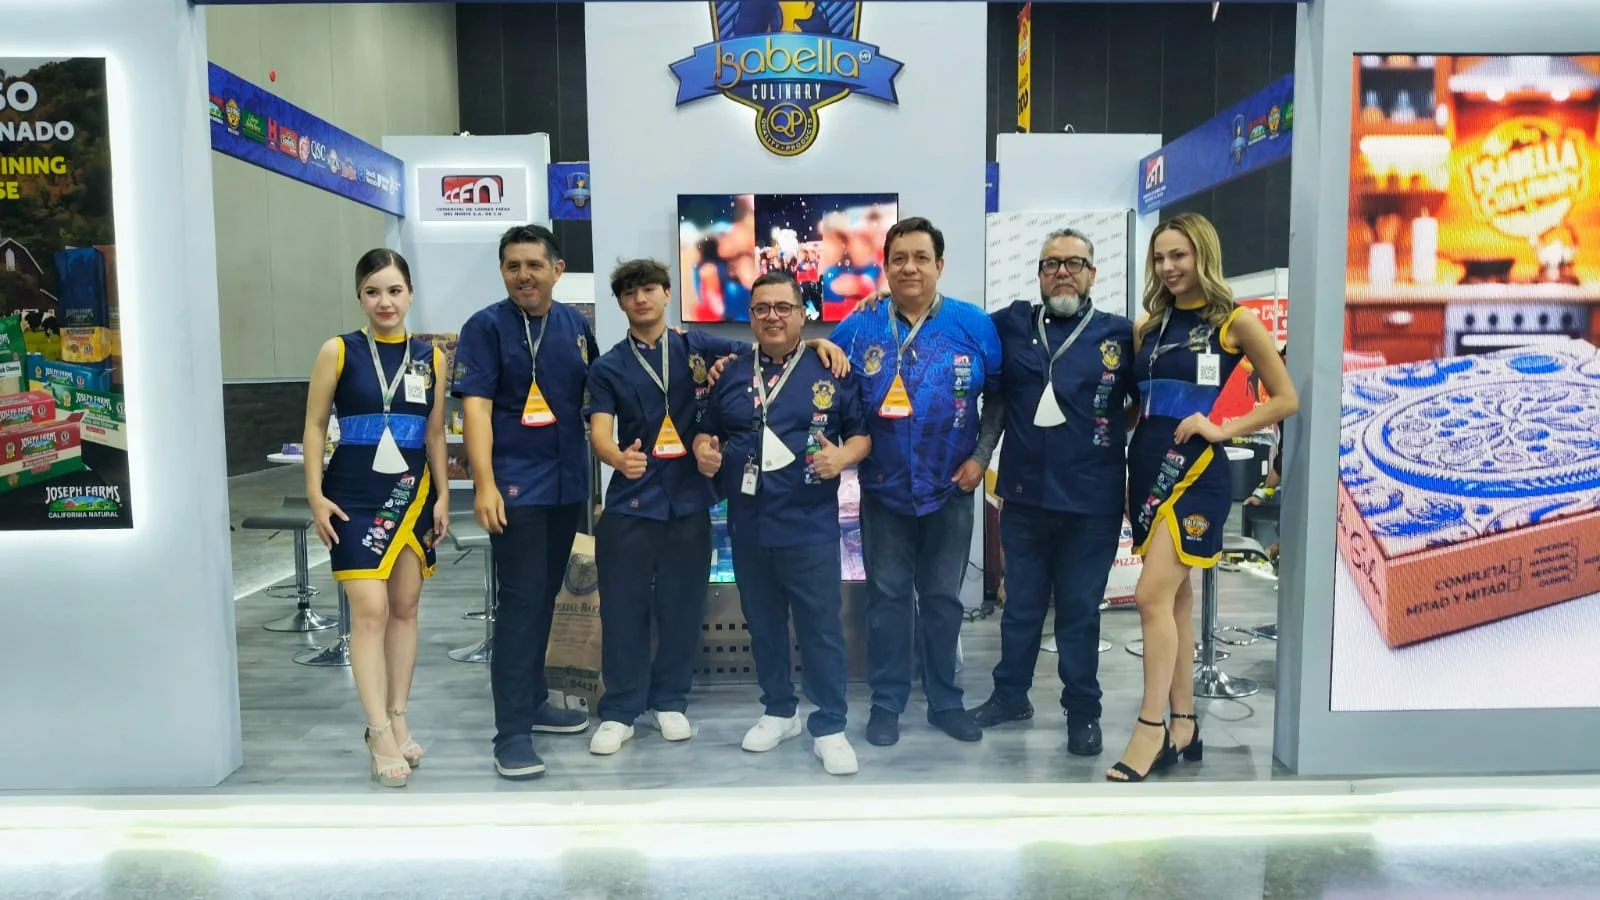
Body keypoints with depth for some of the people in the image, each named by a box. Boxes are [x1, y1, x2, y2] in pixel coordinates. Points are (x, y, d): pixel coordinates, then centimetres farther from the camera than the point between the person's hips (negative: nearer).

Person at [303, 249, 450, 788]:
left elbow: (435, 433, 10)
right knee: (370, 611, -10)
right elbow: (315, 425, -1)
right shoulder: (339, 352, -4)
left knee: (405, 610, 10)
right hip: (355, 498, -4)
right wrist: (316, 495, -7)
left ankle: (397, 720, 22)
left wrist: (443, 494, 6)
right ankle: (380, 733, -3)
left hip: (413, 496, 4)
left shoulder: (431, 358, 5)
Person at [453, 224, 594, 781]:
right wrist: (485, 485, -22)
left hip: (568, 482, 6)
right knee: (520, 602, -5)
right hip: (516, 486, -5)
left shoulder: (575, 324, 8)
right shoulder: (486, 327, -7)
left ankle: (533, 700, 29)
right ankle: (512, 731, 1)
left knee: (545, 596, 15)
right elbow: (475, 407, -14)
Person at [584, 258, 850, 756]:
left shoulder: (698, 347, 5)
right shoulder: (608, 367, 3)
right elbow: (599, 430, -9)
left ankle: (669, 701, 25)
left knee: (683, 606, 9)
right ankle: (619, 711, 17)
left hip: (689, 500, 1)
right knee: (623, 609, 4)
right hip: (630, 502, 0)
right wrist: (618, 457, -32)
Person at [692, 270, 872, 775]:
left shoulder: (830, 372, -1)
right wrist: (703, 450, -4)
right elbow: (707, 430, 18)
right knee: (763, 626, 16)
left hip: (810, 527, -4)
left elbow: (863, 432, 1)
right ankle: (779, 712, 33)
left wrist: (843, 456, -18)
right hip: (748, 526, 4)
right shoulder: (731, 375, 9)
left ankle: (830, 728, 14)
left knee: (821, 630, 1)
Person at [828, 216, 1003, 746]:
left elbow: (1000, 395, 2)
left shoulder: (974, 325, -5)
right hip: (884, 489, 0)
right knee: (887, 597, 9)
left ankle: (945, 701, 27)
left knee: (943, 598, 12)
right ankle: (886, 703, 22)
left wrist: (981, 455, -4)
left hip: (950, 489, 0)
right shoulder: (857, 328, -4)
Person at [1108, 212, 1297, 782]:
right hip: (1147, 462, 6)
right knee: (1175, 595, 10)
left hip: (1194, 467, -6)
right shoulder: (1148, 325, 13)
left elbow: (1286, 399, 0)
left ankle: (1151, 731, -8)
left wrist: (1223, 429, -9)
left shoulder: (1235, 321, -2)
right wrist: (1130, 440, 4)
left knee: (1153, 595, -15)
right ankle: (1183, 725, 18)